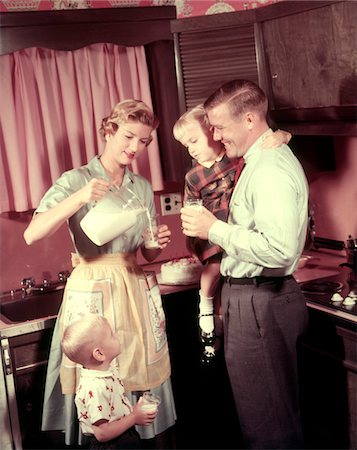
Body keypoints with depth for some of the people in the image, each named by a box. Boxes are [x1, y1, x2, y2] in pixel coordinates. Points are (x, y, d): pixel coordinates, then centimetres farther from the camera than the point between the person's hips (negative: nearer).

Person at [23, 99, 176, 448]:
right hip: (92, 293, -4)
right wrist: (79, 198, -29)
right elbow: (32, 234, -19)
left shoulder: (143, 188, 10)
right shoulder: (76, 180, -5)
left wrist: (159, 243, -6)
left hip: (136, 291, 4)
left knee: (146, 384, 8)